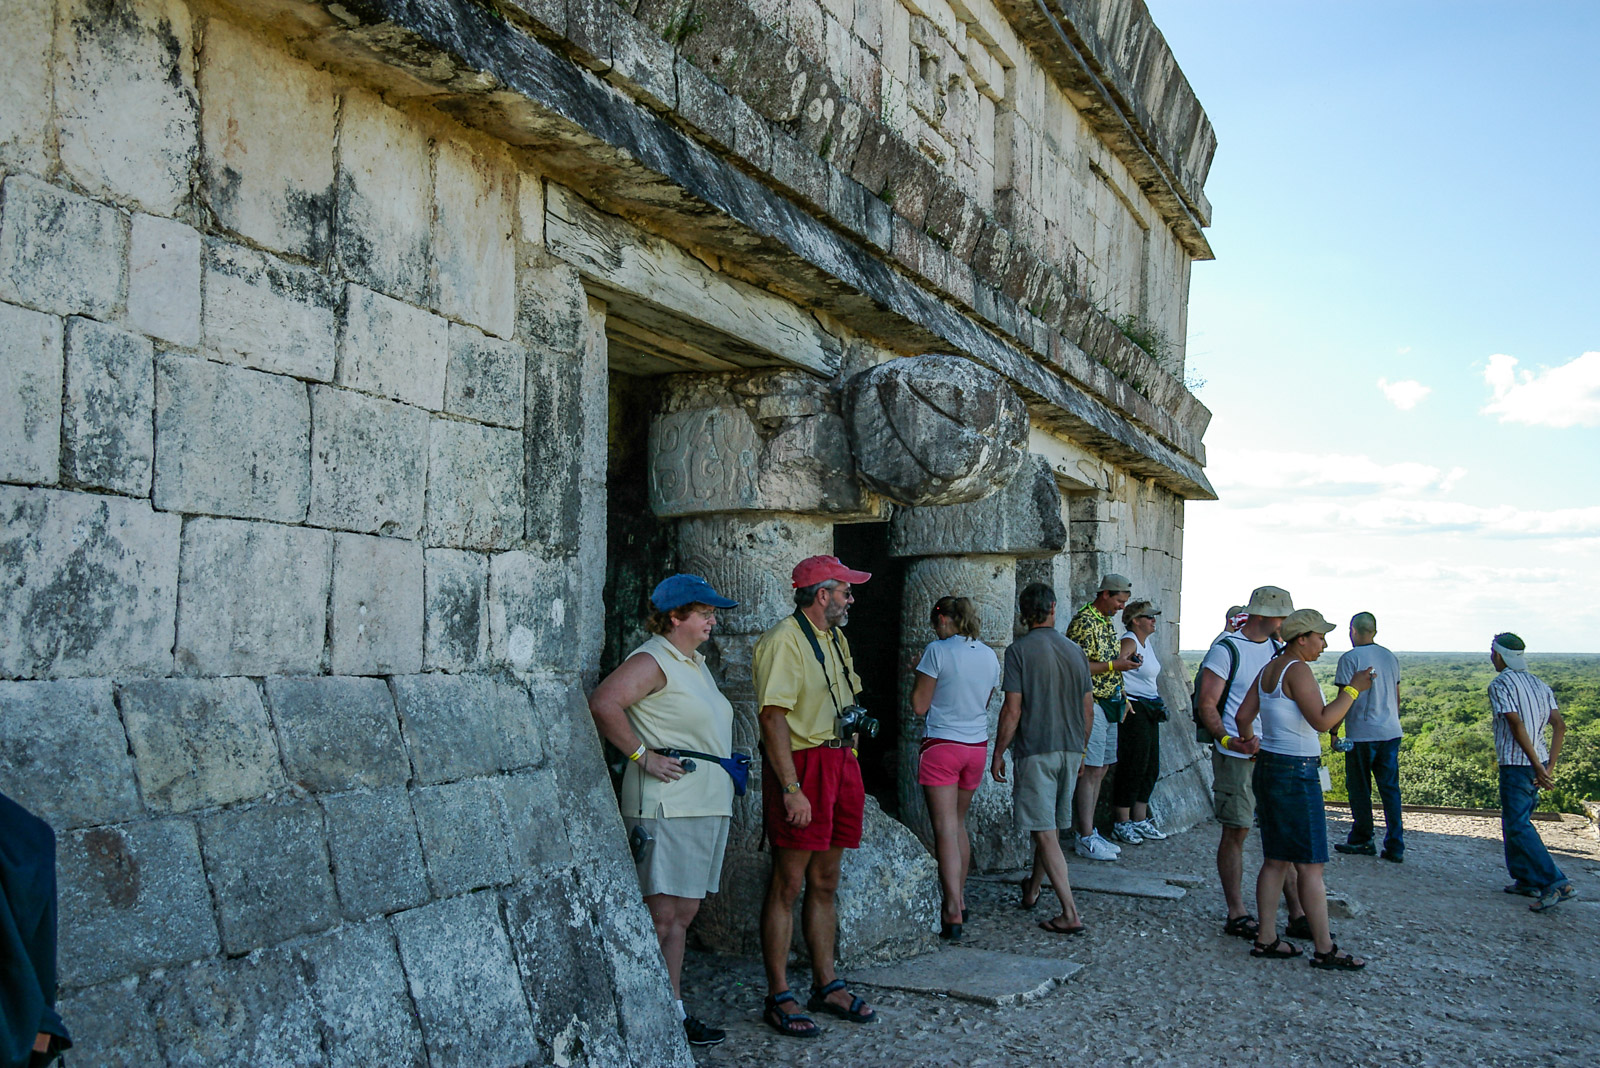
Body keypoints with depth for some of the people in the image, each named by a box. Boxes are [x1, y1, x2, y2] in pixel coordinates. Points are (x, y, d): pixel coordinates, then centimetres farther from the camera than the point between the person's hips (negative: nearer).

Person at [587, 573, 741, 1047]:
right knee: (661, 916, -6)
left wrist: (726, 768, 19)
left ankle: (673, 1012, 19)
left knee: (683, 914, 12)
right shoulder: (652, 660, -11)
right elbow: (602, 703, -24)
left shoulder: (695, 661, 19)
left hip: (707, 804, 9)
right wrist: (642, 755, -20)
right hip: (667, 806, -9)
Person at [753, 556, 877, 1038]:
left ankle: (827, 985, 23)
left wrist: (852, 775, 17)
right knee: (787, 885, -2)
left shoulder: (835, 640, 17)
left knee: (824, 884, 14)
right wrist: (791, 789, -22)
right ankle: (779, 998, 6)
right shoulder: (784, 640, -12)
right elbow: (773, 718, -18)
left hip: (839, 763, 9)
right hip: (801, 766, -8)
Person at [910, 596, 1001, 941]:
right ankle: (960, 898, 26)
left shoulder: (938, 651, -12)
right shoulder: (990, 656, 7)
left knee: (945, 829, -6)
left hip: (941, 745, -6)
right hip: (977, 745, 6)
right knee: (959, 824, 19)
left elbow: (919, 706, -9)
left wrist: (918, 672, 5)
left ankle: (953, 912, -11)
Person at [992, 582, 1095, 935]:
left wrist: (998, 754, -4)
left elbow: (1012, 710, -14)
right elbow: (1088, 710, 9)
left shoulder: (1019, 650, -10)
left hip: (1036, 751, -6)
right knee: (1052, 825, 19)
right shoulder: (1075, 650, 5)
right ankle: (1033, 888, 38)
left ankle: (1070, 913, -7)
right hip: (1070, 749, 6)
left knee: (1045, 831, -3)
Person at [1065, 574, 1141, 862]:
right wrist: (1113, 666, -19)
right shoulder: (1084, 622, -14)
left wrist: (1122, 697, 16)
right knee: (1091, 770, -8)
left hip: (1108, 705, 10)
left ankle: (1090, 832, 18)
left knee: (1100, 770, 11)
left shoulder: (1107, 622, 16)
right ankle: (1085, 839, -5)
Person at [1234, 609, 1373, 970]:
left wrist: (1250, 741, 28)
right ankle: (1324, 950, 4)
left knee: (1276, 860, 12)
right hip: (1296, 773, -9)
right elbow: (1321, 720, -20)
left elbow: (1243, 716, 12)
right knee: (1311, 865, -2)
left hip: (1268, 766, 9)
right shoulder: (1297, 669, -14)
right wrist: (1352, 690, -12)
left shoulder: (1269, 668, 12)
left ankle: (1266, 939, 16)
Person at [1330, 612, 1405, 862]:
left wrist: (1333, 730, -4)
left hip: (1361, 734, -6)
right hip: (1391, 732, 6)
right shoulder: (1390, 657, 10)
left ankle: (1362, 841, 15)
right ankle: (1395, 847, 6)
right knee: (1390, 788, 7)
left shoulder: (1350, 659, -9)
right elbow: (1397, 696, 17)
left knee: (1359, 788, 6)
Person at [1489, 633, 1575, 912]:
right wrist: (1550, 766, 4)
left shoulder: (1500, 685, -10)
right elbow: (1559, 726, 6)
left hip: (1516, 764, -8)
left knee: (1518, 826, -6)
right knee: (1514, 821, 19)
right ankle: (1526, 879, 22)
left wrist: (1538, 766, -20)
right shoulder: (1538, 683, 13)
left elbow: (1517, 725, -20)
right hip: (1538, 764, 8)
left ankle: (1557, 883, -14)